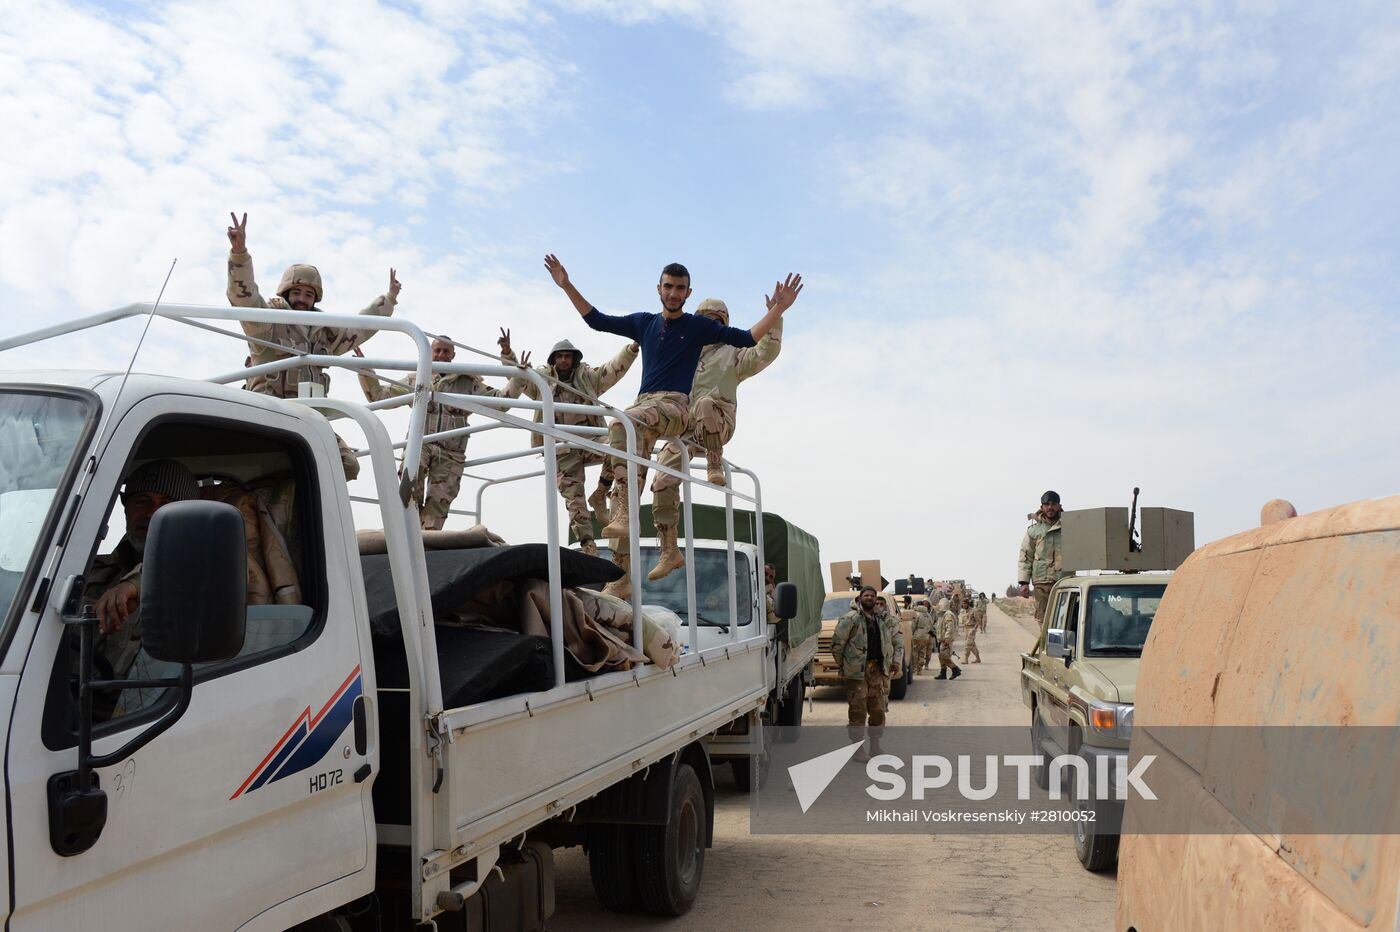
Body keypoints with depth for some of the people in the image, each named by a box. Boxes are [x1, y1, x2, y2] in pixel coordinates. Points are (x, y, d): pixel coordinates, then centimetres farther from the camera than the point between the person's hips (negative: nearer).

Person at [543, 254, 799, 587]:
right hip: (642, 404, 5)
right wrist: (567, 286, 20)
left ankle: (624, 513, -47)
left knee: (623, 422, -36)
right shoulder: (644, 323, 21)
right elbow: (597, 320, 25)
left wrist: (778, 309, -5)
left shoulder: (698, 326, 11)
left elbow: (748, 338, 5)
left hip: (675, 406, -5)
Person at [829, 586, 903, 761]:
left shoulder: (884, 620, 13)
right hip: (857, 671, -6)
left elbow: (898, 641, 21)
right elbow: (837, 642, -7)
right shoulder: (850, 618, -6)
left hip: (878, 670, 6)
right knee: (858, 711, -4)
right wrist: (841, 664, -4)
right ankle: (858, 749, 4)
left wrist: (896, 661, 10)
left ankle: (875, 746, 23)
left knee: (878, 710, 11)